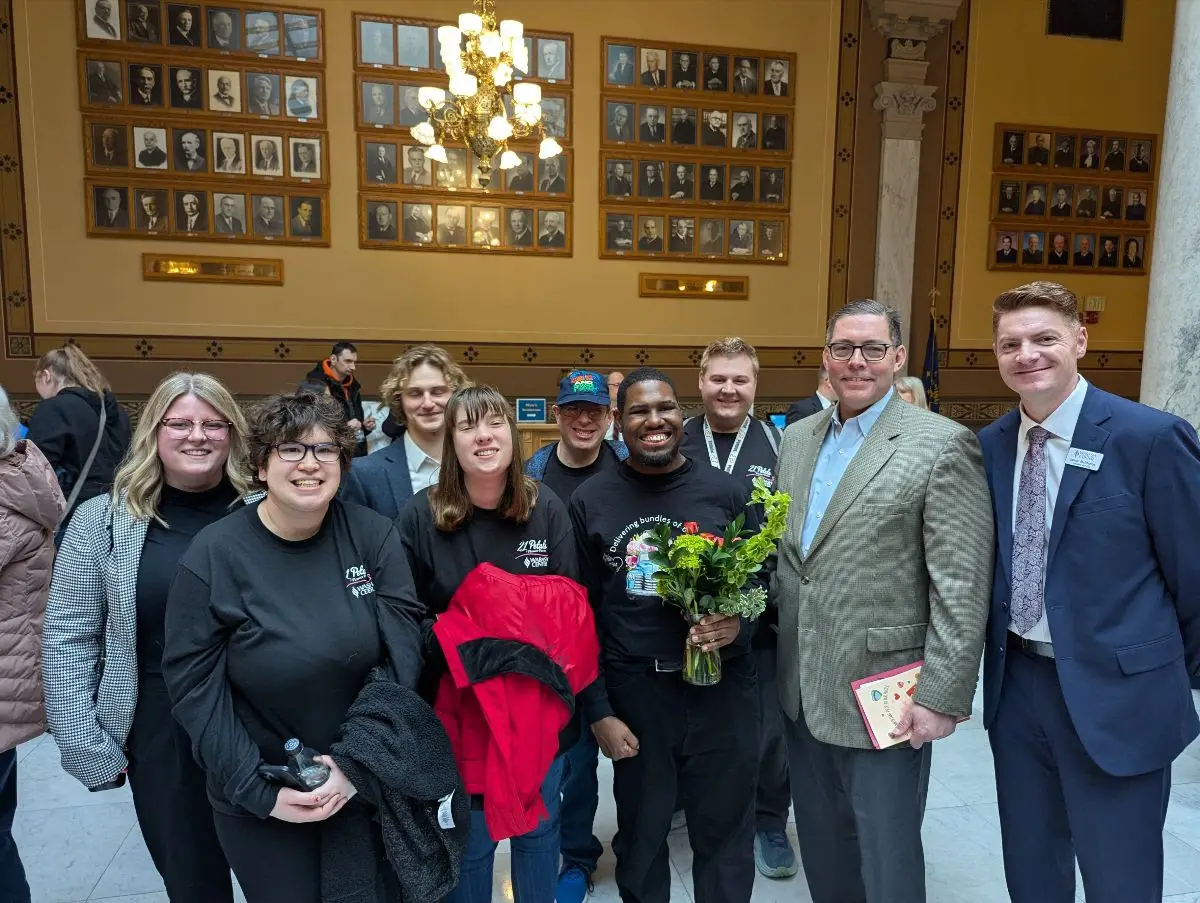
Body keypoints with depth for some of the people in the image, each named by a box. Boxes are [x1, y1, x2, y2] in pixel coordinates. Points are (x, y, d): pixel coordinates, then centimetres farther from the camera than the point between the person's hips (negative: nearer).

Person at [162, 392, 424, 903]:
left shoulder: (373, 536, -9)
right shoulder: (214, 554, -12)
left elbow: (400, 653, -10)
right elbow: (195, 686, -11)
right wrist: (259, 792, -14)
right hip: (259, 806, -1)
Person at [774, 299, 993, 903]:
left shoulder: (943, 445, -11)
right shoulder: (796, 439, 8)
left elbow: (962, 588, -14)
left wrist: (942, 698, -15)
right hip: (800, 691, 6)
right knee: (821, 852, 21)